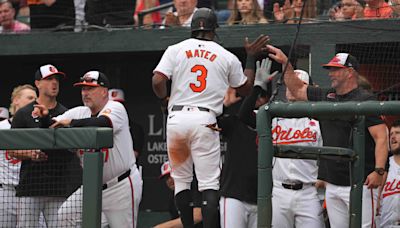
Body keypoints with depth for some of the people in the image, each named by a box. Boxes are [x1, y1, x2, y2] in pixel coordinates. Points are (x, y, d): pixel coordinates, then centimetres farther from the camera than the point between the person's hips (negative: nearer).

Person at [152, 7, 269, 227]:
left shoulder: (175, 50, 6)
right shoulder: (227, 57, 8)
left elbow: (158, 81, -6)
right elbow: (245, 88, 21)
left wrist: (164, 99, 15)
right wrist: (251, 56, 31)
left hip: (177, 118, 1)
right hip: (205, 120, -1)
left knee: (181, 178, 14)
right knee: (209, 183, -3)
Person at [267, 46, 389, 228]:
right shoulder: (326, 97, 16)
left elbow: (381, 136, -14)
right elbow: (297, 90, 26)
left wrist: (379, 170, -24)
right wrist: (285, 63, 15)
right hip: (332, 185, 8)